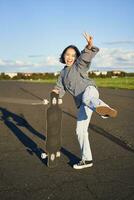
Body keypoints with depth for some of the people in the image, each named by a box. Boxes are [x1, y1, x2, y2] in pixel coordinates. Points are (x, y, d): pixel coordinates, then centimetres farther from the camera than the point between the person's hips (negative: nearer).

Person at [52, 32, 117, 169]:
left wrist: (89, 46, -36)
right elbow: (60, 88, 27)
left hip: (89, 90, -6)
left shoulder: (80, 64, 7)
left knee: (86, 98, -45)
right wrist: (57, 91, 2)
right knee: (80, 131, 6)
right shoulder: (63, 73, 25)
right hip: (81, 103, 7)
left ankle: (104, 109, -79)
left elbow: (87, 56, -14)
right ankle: (86, 159, 19)